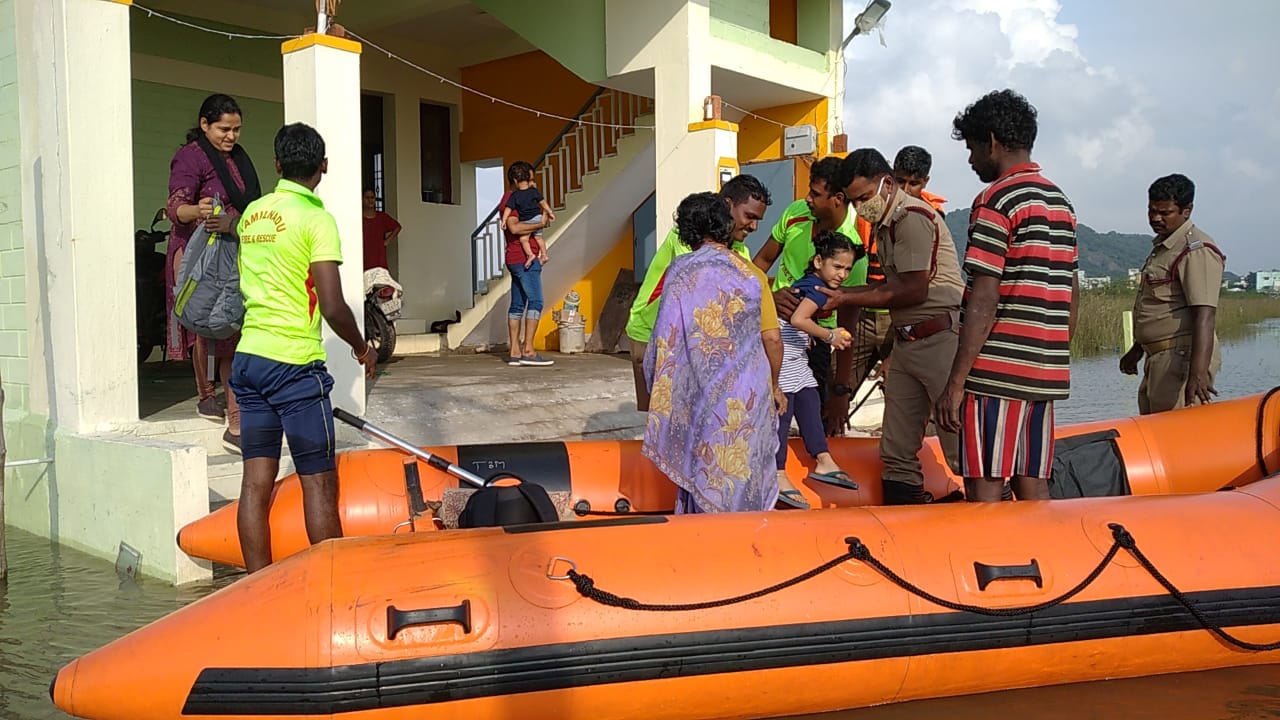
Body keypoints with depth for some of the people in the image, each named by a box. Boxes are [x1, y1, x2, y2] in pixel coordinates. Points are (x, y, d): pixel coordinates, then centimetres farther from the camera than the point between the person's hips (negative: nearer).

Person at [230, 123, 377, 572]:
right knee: (319, 481, 1)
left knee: (256, 480, 7)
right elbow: (332, 307, -16)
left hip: (248, 357, 7)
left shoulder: (252, 213, 11)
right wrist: (362, 348, 0)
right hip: (295, 362, -7)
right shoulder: (316, 219, -10)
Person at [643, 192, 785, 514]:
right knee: (744, 475, 11)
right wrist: (773, 386, 14)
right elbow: (772, 339, 0)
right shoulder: (751, 273, -1)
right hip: (747, 398, 1)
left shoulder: (680, 272, -5)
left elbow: (665, 342, -5)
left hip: (699, 394, 0)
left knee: (704, 472, 10)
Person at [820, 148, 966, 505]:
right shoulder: (886, 223, 17)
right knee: (896, 451, 9)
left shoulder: (913, 216, -13)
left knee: (959, 442, -7)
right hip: (907, 341, 10)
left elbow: (913, 290, -17)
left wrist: (847, 299, -12)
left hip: (940, 338, -10)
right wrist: (839, 292, 7)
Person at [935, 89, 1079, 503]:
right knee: (1033, 491, 12)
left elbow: (983, 302, -16)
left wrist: (955, 384, -15)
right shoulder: (1060, 203, 16)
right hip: (1046, 374, 8)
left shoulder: (996, 201, -9)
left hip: (997, 372, -8)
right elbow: (1071, 298, 19)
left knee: (985, 492, -4)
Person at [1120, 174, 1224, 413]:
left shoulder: (1196, 250, -14)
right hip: (1159, 358, 10)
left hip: (1183, 358, -10)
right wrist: (1137, 349, 33)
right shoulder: (1161, 247, 18)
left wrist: (1198, 371, -33)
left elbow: (1204, 316, -24)